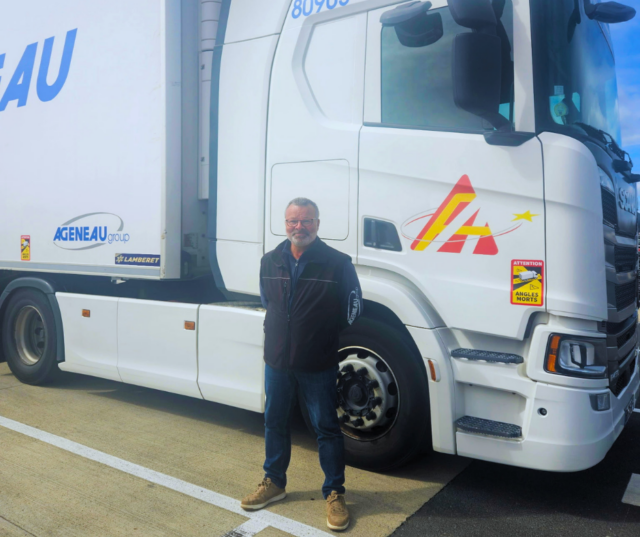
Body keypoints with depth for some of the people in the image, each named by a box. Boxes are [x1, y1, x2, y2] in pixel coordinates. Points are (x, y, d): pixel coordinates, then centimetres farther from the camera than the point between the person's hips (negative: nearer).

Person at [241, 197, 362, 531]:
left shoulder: (337, 263, -12)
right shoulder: (270, 262, 3)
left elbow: (352, 307, -1)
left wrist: (327, 336, 5)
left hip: (318, 365, -4)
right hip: (277, 359, 5)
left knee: (326, 428, 6)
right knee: (275, 422, 17)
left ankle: (334, 493, 22)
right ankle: (274, 483, 36)